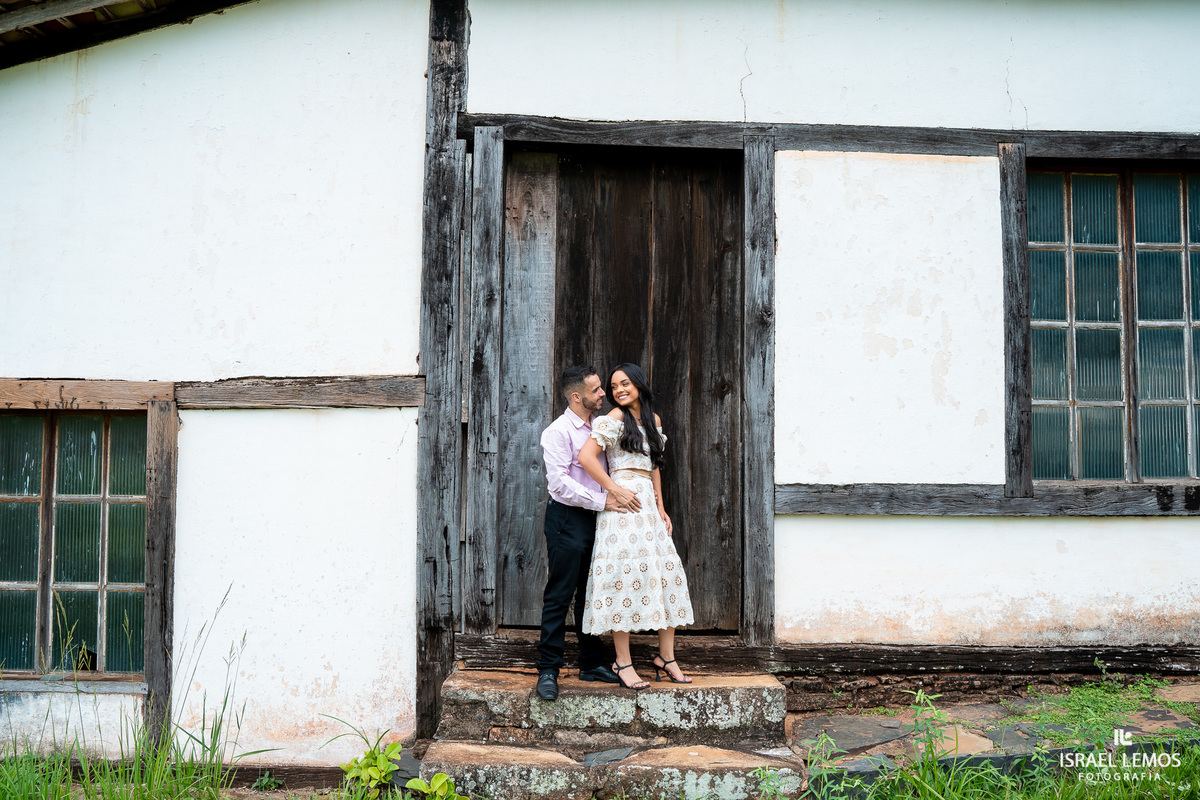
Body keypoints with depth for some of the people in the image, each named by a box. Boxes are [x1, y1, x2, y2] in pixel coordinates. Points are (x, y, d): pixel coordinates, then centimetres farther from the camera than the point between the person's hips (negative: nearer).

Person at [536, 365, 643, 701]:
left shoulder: (599, 426, 13)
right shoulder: (558, 432, -10)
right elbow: (559, 482, -19)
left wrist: (618, 492, 6)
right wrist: (603, 501, -20)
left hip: (595, 518, 7)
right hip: (567, 519, -7)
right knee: (560, 595, -4)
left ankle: (592, 663, 22)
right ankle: (548, 670, 3)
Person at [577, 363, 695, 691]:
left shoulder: (653, 419, 17)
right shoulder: (614, 419, -5)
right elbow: (586, 456, -15)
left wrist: (661, 508, 17)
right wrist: (615, 490, -12)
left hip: (647, 502, 7)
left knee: (668, 574, 4)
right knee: (626, 574, -8)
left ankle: (666, 657, 13)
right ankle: (623, 662, -2)